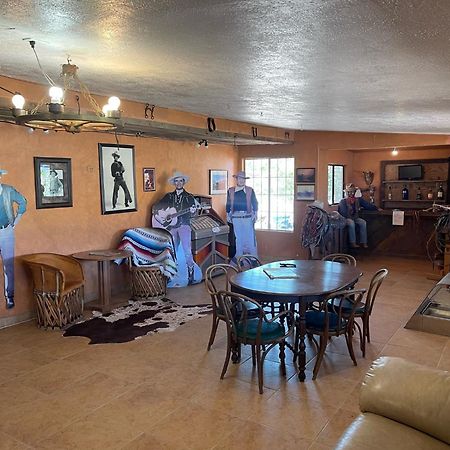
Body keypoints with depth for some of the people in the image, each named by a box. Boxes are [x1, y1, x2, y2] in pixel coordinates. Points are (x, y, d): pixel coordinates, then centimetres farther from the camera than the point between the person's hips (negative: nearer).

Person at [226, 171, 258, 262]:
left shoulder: (250, 190, 4)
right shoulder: (230, 191, 6)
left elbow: (254, 203, 8)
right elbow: (228, 204, 11)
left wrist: (255, 214, 1)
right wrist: (228, 215, 9)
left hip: (248, 216, -1)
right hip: (236, 216, 1)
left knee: (250, 236, -1)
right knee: (237, 237, 6)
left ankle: (253, 257, 7)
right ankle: (238, 257, 16)